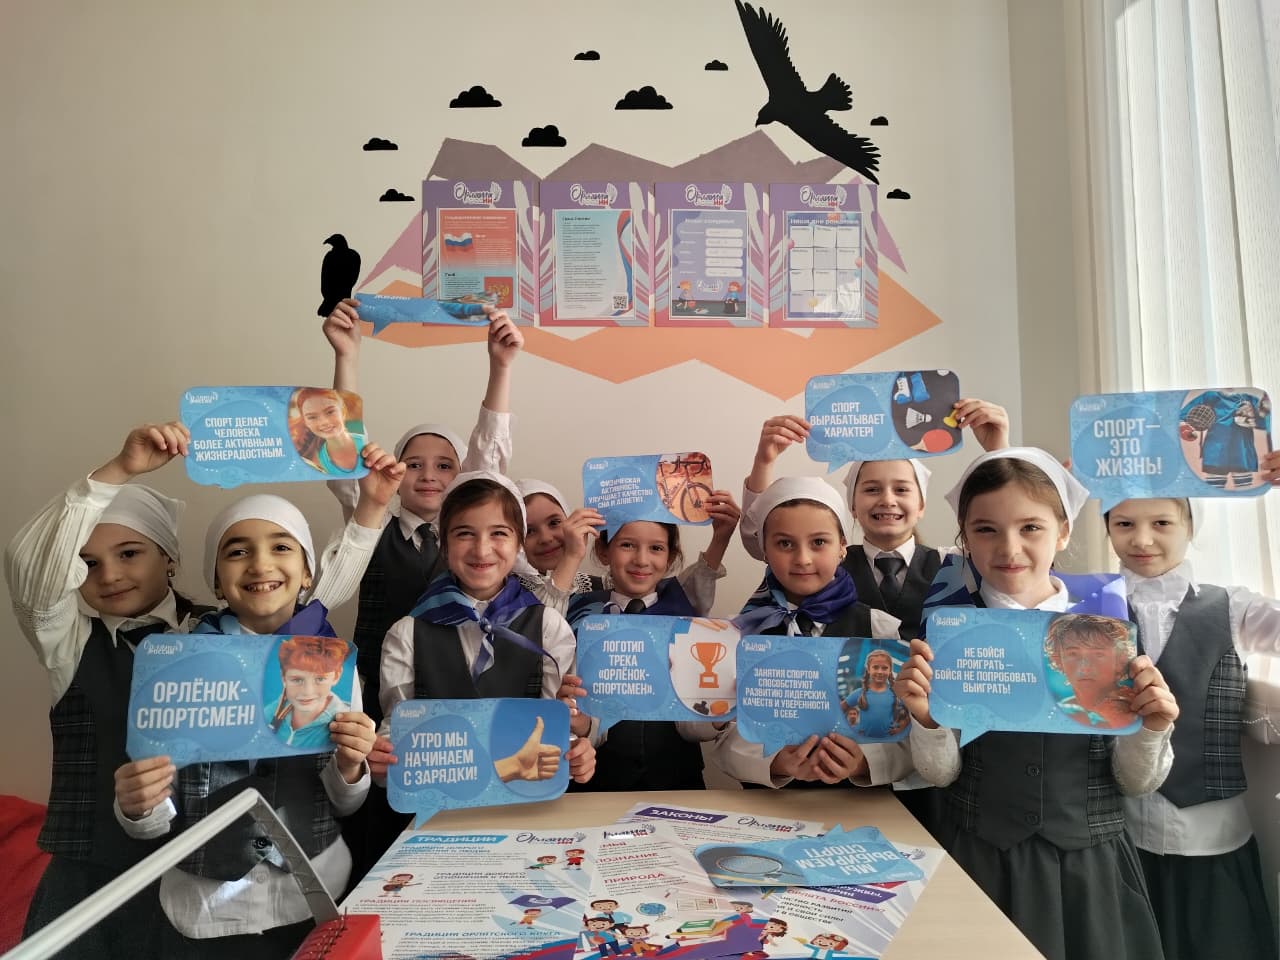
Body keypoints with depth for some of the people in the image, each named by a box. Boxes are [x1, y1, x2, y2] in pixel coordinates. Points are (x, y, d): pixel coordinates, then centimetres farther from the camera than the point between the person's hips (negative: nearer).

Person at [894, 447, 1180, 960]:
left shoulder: (1107, 621, -6)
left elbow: (1135, 781, 0)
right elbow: (941, 773, -5)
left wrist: (1150, 730, -20)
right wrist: (926, 720, -24)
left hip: (1088, 858, 1)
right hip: (980, 858, 0)